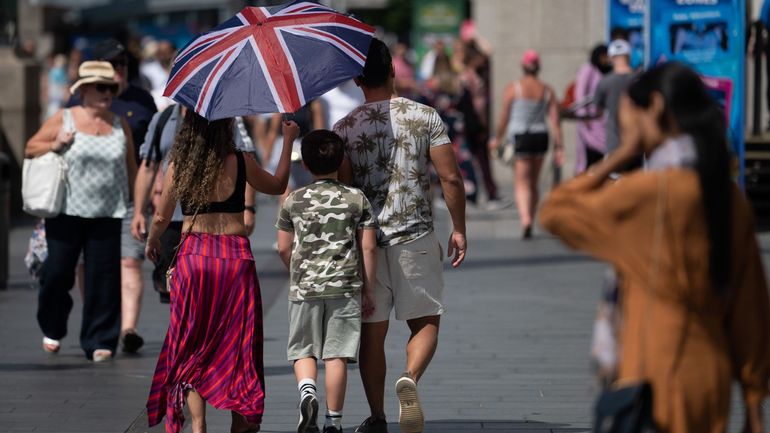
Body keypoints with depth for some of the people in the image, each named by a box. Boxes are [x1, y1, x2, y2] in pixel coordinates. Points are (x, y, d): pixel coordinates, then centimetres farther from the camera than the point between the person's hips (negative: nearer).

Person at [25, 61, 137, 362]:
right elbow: (30, 148, 7)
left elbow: (131, 168, 16)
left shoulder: (120, 125, 10)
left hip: (107, 214, 2)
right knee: (58, 273, 1)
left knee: (103, 279, -2)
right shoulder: (63, 120, 2)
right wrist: (55, 145, -12)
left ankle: (99, 342, 5)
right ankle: (52, 329, 25)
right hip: (67, 211, -2)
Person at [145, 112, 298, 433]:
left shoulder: (177, 167, -1)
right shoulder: (240, 163, -4)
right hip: (235, 256, -1)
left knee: (191, 344, 8)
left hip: (193, 256, 1)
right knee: (237, 340, 9)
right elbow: (278, 186, 13)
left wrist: (152, 243, 27)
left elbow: (161, 218, 6)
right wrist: (287, 141, 23)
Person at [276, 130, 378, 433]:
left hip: (304, 287, 0)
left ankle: (306, 390, -18)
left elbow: (283, 249, 6)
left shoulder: (293, 201, 2)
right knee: (336, 354, 2)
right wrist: (368, 291, 7)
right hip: (345, 286, 0)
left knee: (303, 350, 10)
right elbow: (368, 248, -1)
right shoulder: (357, 200, 0)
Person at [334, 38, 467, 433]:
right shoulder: (424, 117, -2)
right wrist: (459, 229, 5)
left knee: (372, 332, 10)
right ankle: (409, 379, -19)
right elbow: (450, 178, -5)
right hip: (415, 237, -1)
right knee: (425, 321, 9)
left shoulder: (345, 128, -2)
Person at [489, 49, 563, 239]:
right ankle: (529, 222, 25)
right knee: (534, 183, 18)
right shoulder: (547, 91, 1)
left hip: (520, 138, -3)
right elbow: (554, 120, -1)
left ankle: (526, 221, -26)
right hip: (541, 136, 3)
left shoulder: (513, 88, -6)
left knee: (521, 183, -5)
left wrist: (497, 138, 12)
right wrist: (559, 147, 2)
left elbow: (504, 117, -3)